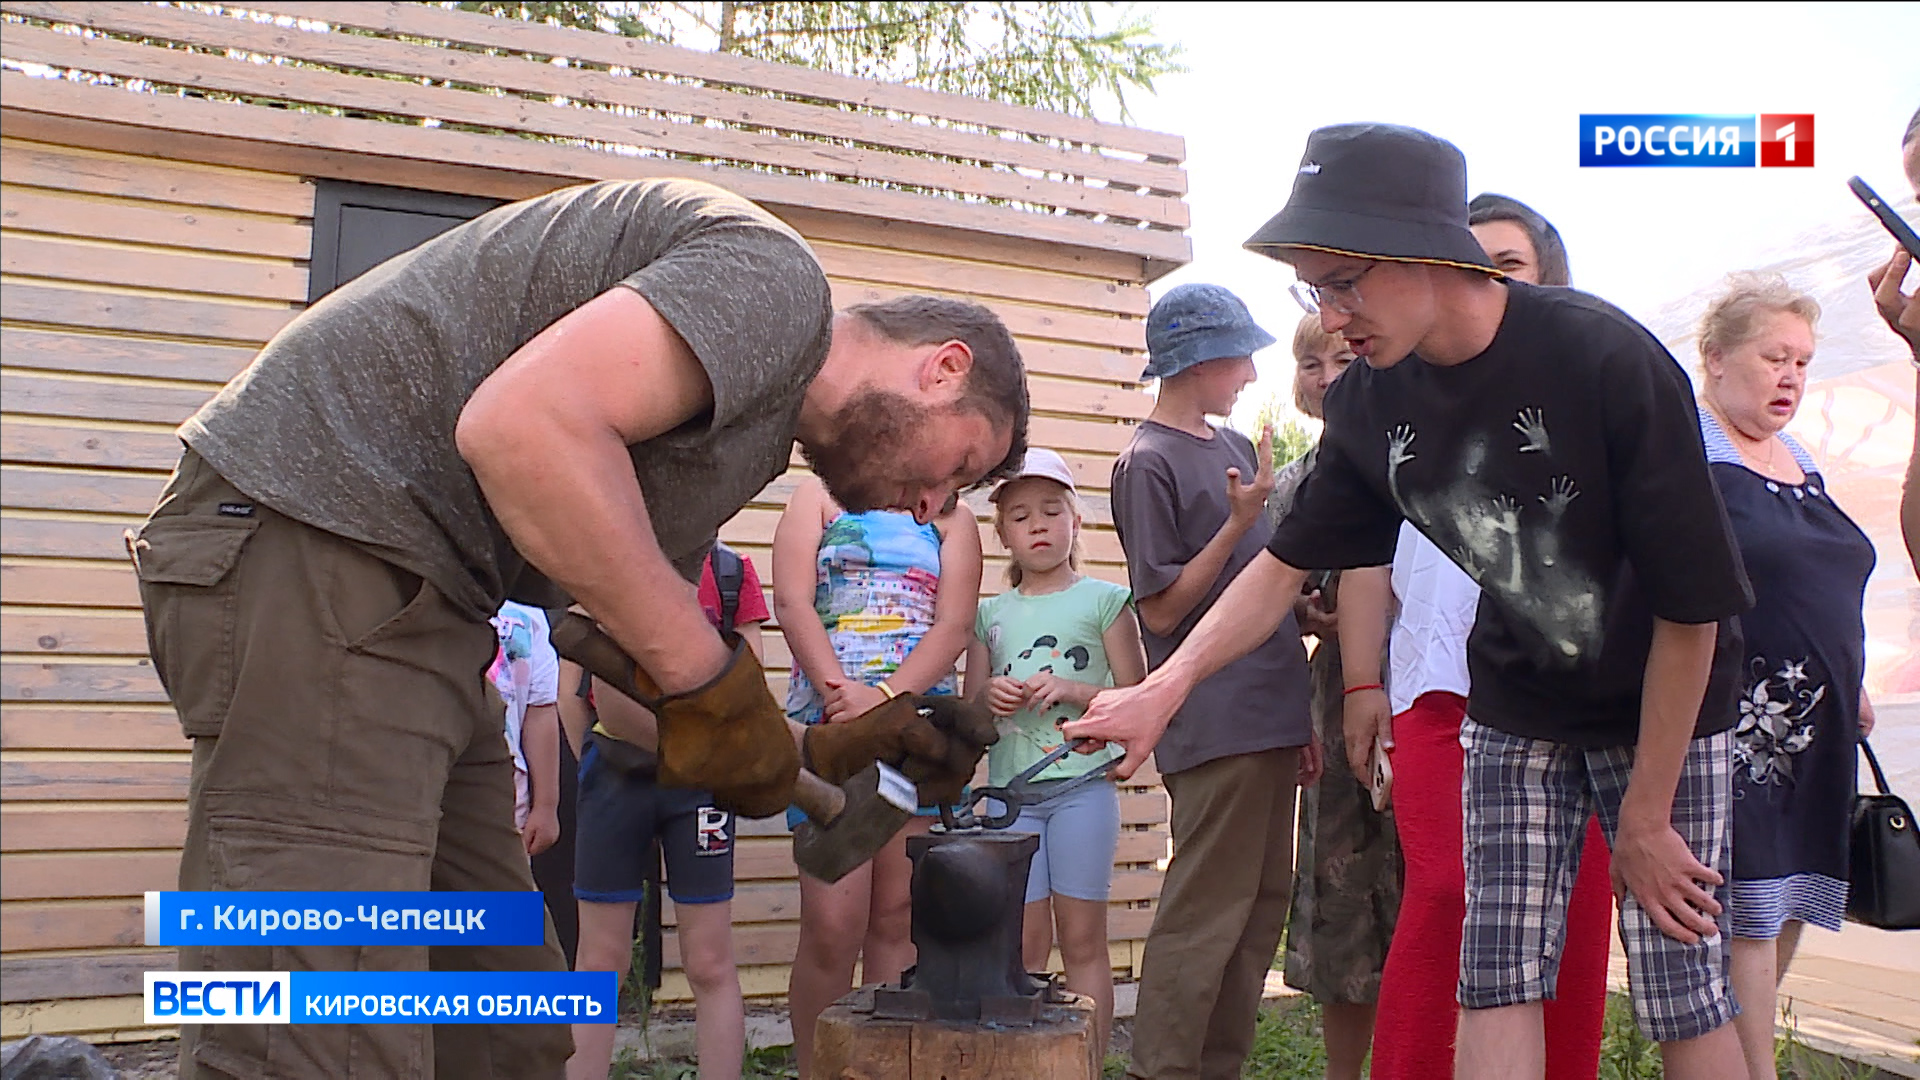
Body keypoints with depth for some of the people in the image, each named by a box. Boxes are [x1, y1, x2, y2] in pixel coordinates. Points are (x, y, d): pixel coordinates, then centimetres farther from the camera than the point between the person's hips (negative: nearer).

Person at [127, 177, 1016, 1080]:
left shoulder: (745, 434, 22)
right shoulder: (772, 275, -7)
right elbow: (523, 422, -25)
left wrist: (828, 754, 12)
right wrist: (712, 681, -16)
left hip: (414, 602, 10)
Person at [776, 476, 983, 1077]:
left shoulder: (951, 518, 16)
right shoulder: (819, 498, 14)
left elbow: (956, 625, 2)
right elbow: (792, 600, -1)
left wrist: (887, 696, -15)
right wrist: (838, 690, -15)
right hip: (830, 723, -1)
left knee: (897, 920, 2)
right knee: (832, 927, -9)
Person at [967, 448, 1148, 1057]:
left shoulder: (1104, 601, 3)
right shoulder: (991, 614, 13)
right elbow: (969, 706, 17)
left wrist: (1071, 690, -13)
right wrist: (991, 698, -6)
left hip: (1083, 784, -3)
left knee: (1082, 939, 0)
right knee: (1025, 942, 4)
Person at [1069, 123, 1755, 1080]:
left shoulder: (1606, 359, -26)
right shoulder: (1371, 400, -11)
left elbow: (1691, 609, -19)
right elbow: (1287, 562, -1)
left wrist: (1644, 819, -13)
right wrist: (1163, 691, -15)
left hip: (1666, 706, -3)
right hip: (1516, 705, 4)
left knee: (1683, 999, -3)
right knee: (1495, 983, -1)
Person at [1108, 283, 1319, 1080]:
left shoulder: (1234, 447, 15)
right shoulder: (1148, 462, -8)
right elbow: (1161, 610, -11)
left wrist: (1301, 715, 17)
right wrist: (1240, 522, -19)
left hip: (1269, 720, 8)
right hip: (1215, 725, -8)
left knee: (1264, 904, 12)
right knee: (1205, 914, -4)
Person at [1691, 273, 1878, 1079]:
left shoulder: (1799, 461, 18)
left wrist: (1850, 688, 23)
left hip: (1815, 726, 9)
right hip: (1738, 723, -9)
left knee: (1792, 898, 12)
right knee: (1751, 908, -8)